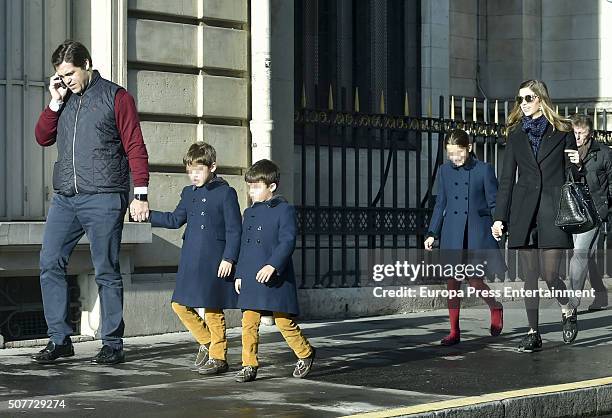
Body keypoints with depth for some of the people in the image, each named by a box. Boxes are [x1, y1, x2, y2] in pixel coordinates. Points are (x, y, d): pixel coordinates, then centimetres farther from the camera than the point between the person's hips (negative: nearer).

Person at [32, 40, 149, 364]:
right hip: (64, 198, 6)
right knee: (50, 265, -1)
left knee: (106, 272, -2)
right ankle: (59, 340, 6)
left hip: (103, 199, -5)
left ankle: (112, 344, 5)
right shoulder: (64, 99, 17)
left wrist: (140, 194, -9)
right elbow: (42, 138, 15)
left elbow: (135, 147, -2)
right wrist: (55, 102, 2)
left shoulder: (115, 97, 1)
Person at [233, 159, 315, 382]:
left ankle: (305, 354, 20)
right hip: (250, 278, 6)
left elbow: (288, 241, -14)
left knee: (283, 321, -1)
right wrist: (239, 274, 16)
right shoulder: (250, 212, 16)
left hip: (275, 277, -6)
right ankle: (249, 365, 5)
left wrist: (273, 265, -25)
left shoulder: (284, 210, -5)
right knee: (248, 323, 0)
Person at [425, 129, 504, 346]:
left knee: (475, 280, -8)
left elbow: (494, 203, 3)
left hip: (477, 232, -3)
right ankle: (454, 331, 9)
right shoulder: (444, 171, 9)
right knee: (452, 281, 1)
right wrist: (432, 234, 11)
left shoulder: (484, 170, -1)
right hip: (452, 234, 3)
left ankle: (496, 308, 23)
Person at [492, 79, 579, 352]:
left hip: (553, 210, -3)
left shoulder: (562, 131, 6)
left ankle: (566, 311, 22)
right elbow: (506, 179, 11)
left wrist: (575, 163, -15)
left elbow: (572, 173, 9)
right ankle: (533, 333, 8)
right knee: (530, 275, 2)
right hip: (524, 211, 3)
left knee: (549, 273, -8)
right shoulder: (516, 135, 13)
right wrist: (499, 217, 5)